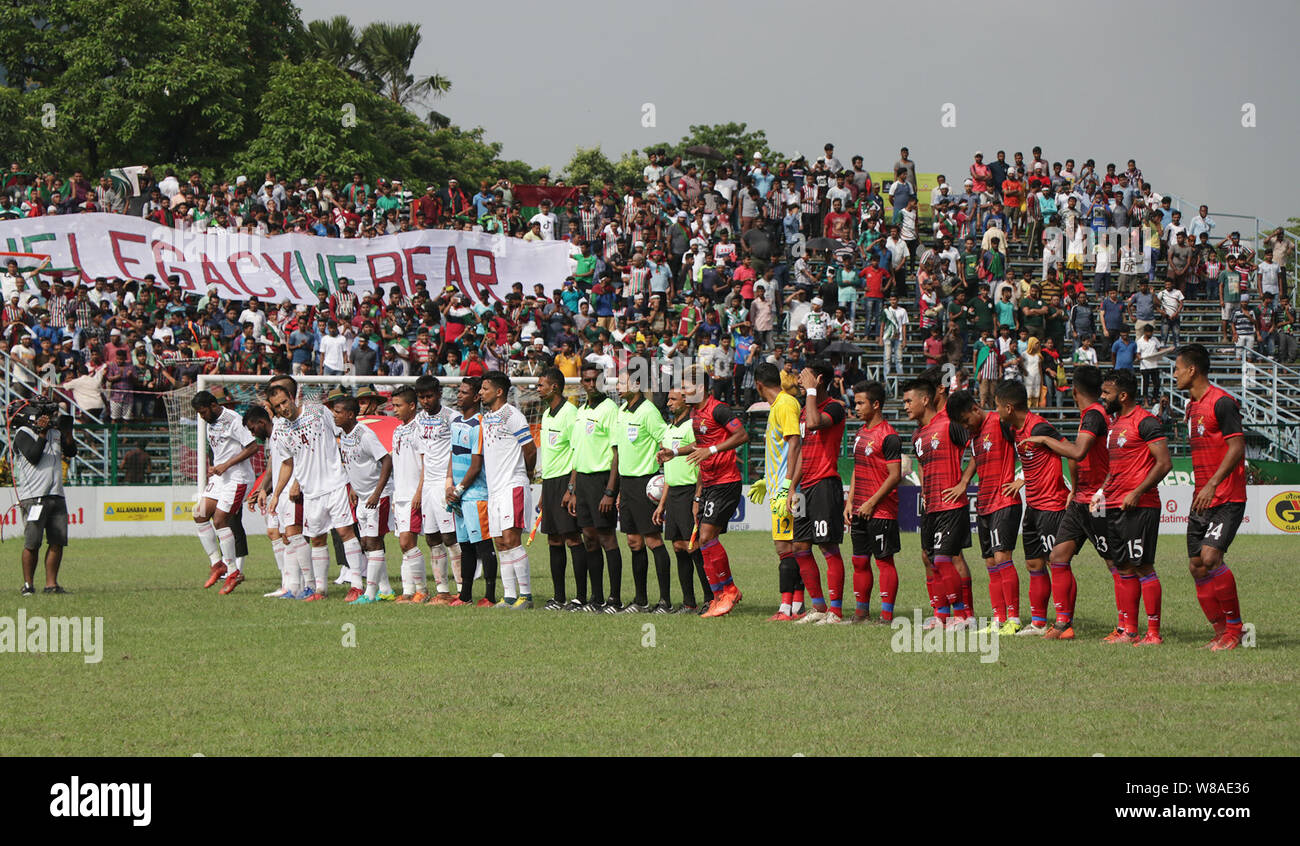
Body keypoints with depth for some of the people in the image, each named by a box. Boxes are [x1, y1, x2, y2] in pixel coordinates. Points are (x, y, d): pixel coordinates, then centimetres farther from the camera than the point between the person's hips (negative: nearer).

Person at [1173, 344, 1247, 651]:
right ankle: (1221, 633, 9)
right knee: (1197, 566, 3)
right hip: (1202, 499, 9)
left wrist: (1212, 485, -24)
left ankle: (1235, 630, -10)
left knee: (1210, 557, -20)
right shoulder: (1192, 406, 16)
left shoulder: (1221, 402, -12)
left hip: (1227, 499, -9)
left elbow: (1237, 448, -18)